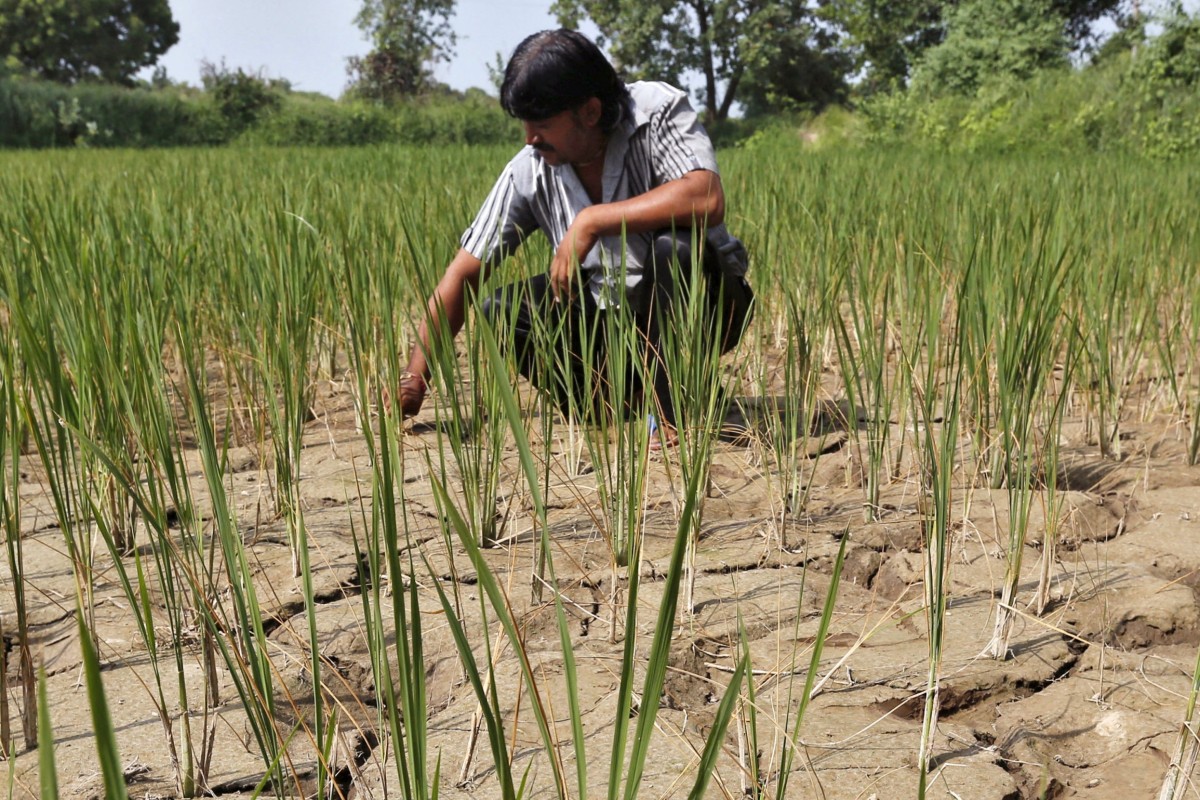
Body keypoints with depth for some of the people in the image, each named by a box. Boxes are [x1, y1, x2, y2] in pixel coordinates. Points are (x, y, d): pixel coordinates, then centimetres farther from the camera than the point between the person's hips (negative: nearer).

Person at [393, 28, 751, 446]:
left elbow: (707, 200, -36)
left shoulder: (659, 111, -17)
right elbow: (463, 274, -6)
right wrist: (414, 377, -13)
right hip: (613, 316, 4)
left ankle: (675, 415, -19)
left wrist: (590, 221, -34)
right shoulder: (530, 171, -8)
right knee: (501, 311, -15)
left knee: (674, 247, -36)